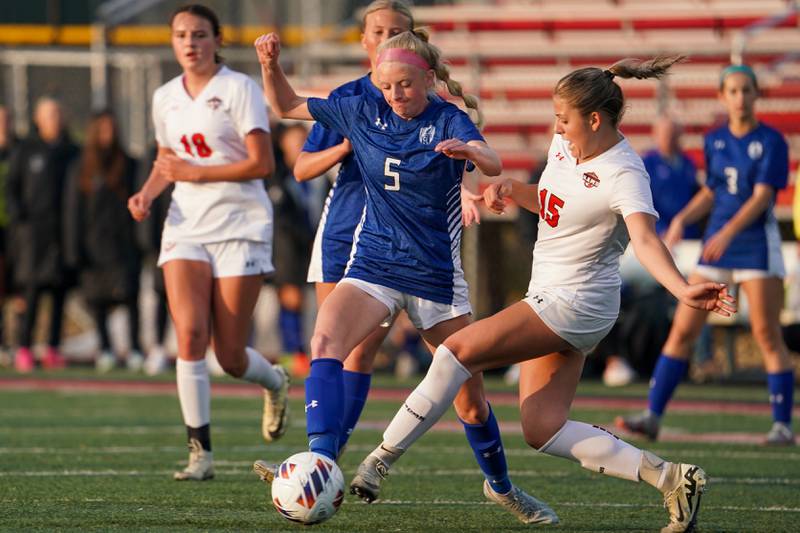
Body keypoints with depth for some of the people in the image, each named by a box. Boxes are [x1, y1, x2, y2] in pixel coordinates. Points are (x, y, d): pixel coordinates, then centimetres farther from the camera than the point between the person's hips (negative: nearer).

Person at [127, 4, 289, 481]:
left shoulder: (238, 89, -8)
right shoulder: (165, 98, 10)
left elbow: (262, 163, -14)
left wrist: (195, 172, -16)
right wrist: (148, 192, 4)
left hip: (241, 227, -4)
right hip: (186, 227, 4)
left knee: (230, 356, -2)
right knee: (190, 333, -17)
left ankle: (275, 382, 35)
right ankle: (201, 453, -13)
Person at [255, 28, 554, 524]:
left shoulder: (448, 121, -11)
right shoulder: (364, 113, 0)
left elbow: (493, 163, -31)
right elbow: (287, 106, 10)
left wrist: (468, 151, -54)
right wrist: (271, 64, -10)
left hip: (437, 273, -2)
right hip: (373, 264, 2)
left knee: (472, 398, 7)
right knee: (325, 343, -28)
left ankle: (501, 486, 33)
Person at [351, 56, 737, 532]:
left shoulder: (623, 175, -21)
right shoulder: (566, 145, 5)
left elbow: (645, 240, -36)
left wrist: (684, 289, -54)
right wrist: (510, 189, 2)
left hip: (577, 303, -10)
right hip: (550, 298, 10)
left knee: (461, 348, -17)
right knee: (543, 429, 2)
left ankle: (382, 460, -10)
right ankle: (670, 478, 4)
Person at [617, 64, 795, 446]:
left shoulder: (771, 142, -9)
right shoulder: (715, 140, 8)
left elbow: (762, 196, -18)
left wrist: (728, 233, -31)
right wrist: (682, 219, 1)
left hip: (757, 242, -5)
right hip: (716, 244, 5)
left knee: (767, 336, -6)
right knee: (683, 329, 0)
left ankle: (783, 425, 2)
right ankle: (652, 416, 1)